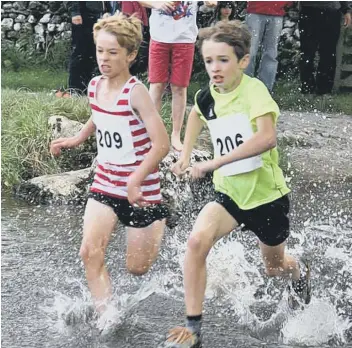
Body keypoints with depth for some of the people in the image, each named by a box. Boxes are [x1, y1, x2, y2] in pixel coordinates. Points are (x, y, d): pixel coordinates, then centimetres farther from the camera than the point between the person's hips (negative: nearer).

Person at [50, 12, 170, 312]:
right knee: (90, 252, -16)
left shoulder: (135, 92, -21)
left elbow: (162, 144, -26)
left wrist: (135, 181, -34)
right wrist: (77, 139, 17)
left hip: (141, 189, -5)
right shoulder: (94, 86, -1)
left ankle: (159, 223, 37)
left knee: (137, 268, 8)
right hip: (105, 184, 5)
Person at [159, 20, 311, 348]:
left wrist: (213, 163, -40)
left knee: (274, 267, 18)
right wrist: (185, 154, 12)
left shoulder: (253, 90, -23)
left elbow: (267, 138, -41)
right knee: (197, 240, -25)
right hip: (229, 193, 3)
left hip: (266, 194, -3)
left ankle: (299, 271, 57)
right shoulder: (207, 96, -6)